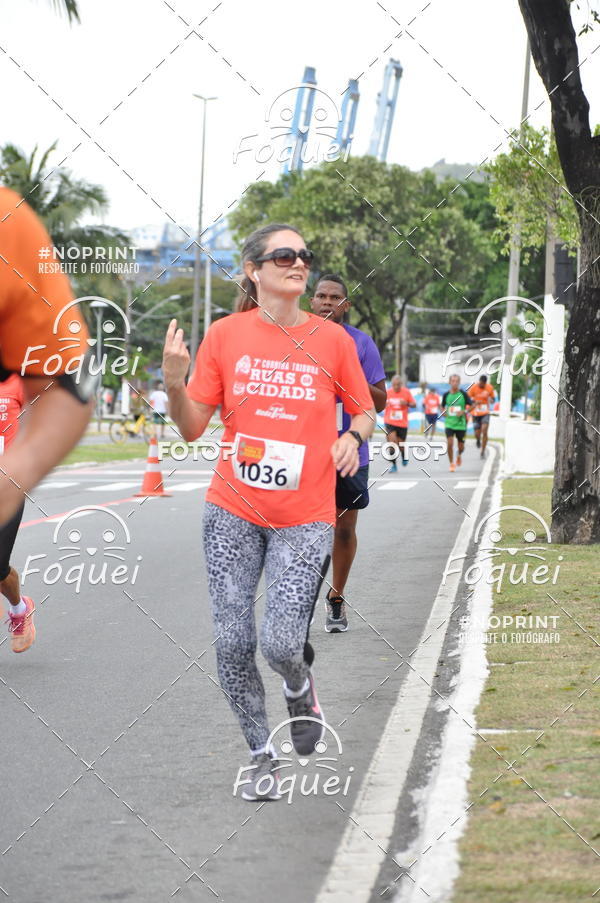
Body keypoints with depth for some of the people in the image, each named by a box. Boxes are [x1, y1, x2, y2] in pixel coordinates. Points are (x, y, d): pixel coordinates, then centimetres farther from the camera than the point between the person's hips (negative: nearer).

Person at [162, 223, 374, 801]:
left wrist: (353, 435, -9)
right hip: (233, 512, 1)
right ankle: (260, 754, 19)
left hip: (304, 518, -1)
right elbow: (192, 427, 3)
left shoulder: (332, 339, 2)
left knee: (280, 644, -13)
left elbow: (365, 411, 13)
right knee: (232, 641, -1)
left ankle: (299, 686, 25)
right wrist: (174, 383, -15)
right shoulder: (225, 335, 1)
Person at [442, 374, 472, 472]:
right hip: (449, 424, 0)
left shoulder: (463, 394, -5)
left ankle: (459, 455, 43)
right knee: (450, 443, -14)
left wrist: (464, 412, -15)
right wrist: (444, 413, -2)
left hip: (460, 424, 0)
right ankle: (452, 464, 2)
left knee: (461, 447, 8)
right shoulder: (446, 394, 0)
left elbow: (471, 405, 0)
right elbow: (442, 406, 16)